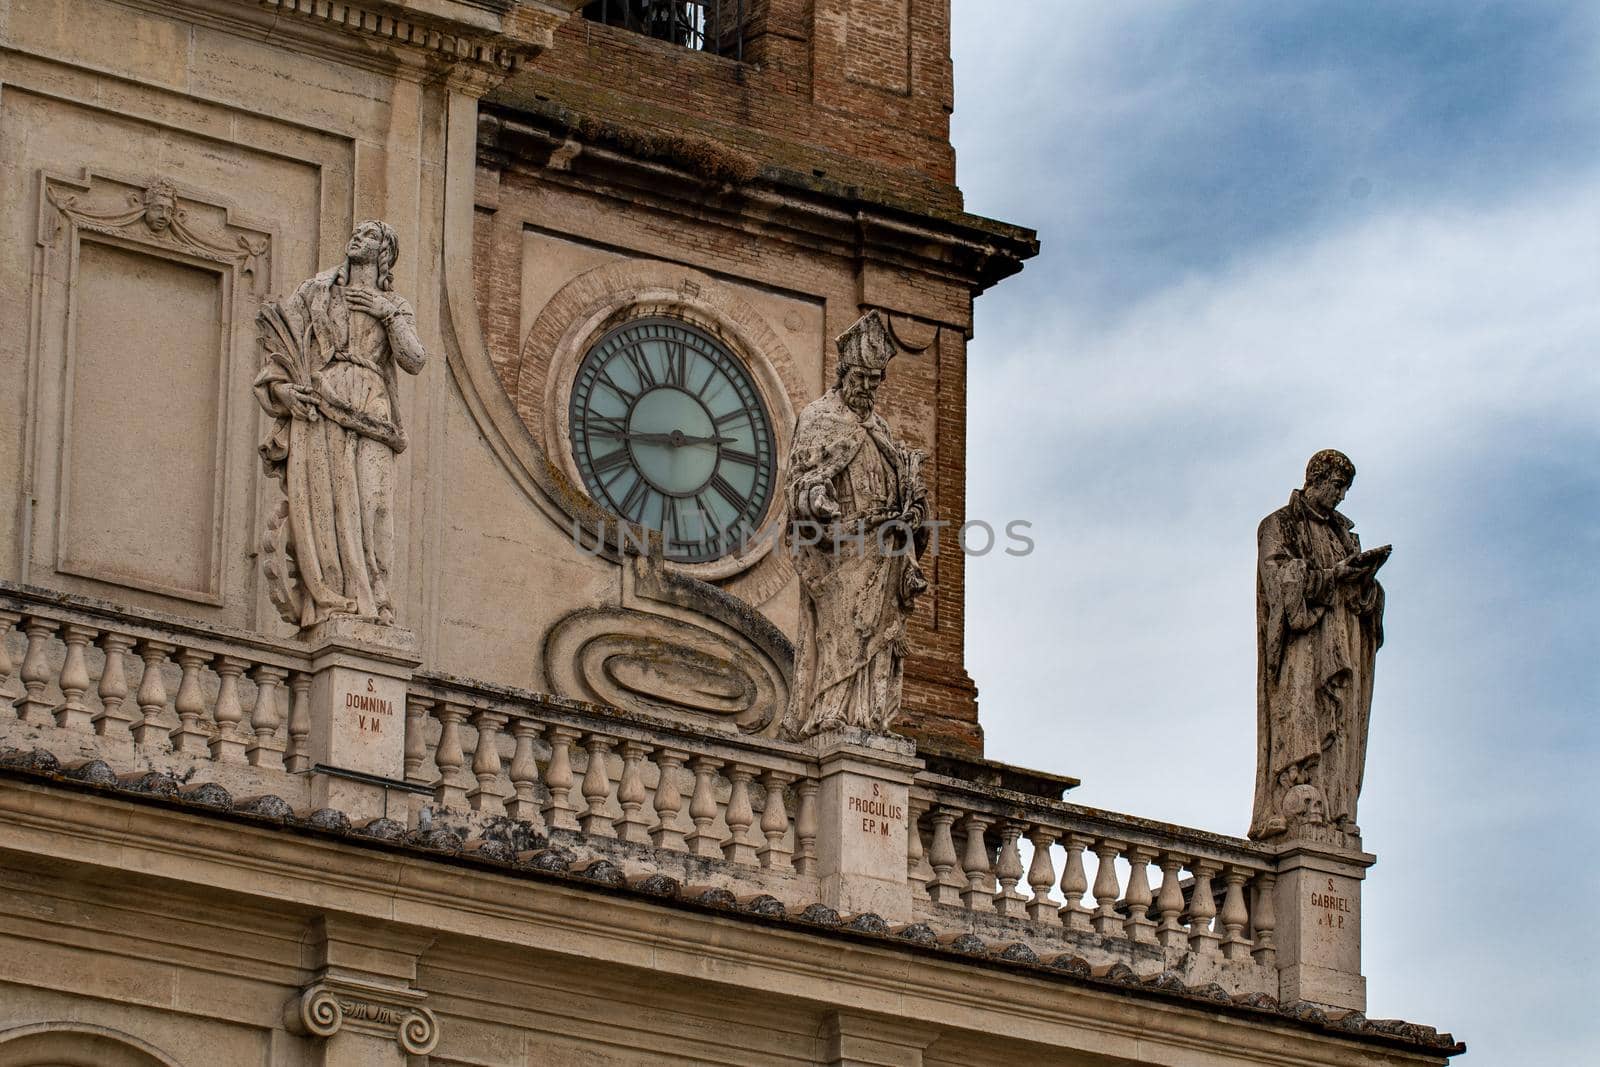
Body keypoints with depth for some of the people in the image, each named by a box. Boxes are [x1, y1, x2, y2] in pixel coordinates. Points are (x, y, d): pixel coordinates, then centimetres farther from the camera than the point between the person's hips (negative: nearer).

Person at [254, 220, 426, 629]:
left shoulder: (396, 308, 21)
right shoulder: (315, 293, 20)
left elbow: (414, 361, 5)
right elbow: (278, 345, 12)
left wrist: (388, 314, -1)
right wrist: (280, 385, -6)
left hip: (368, 409, 1)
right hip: (318, 408, -1)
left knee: (369, 502, -14)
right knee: (321, 501, -15)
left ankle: (370, 604, -20)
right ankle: (328, 601, -22)